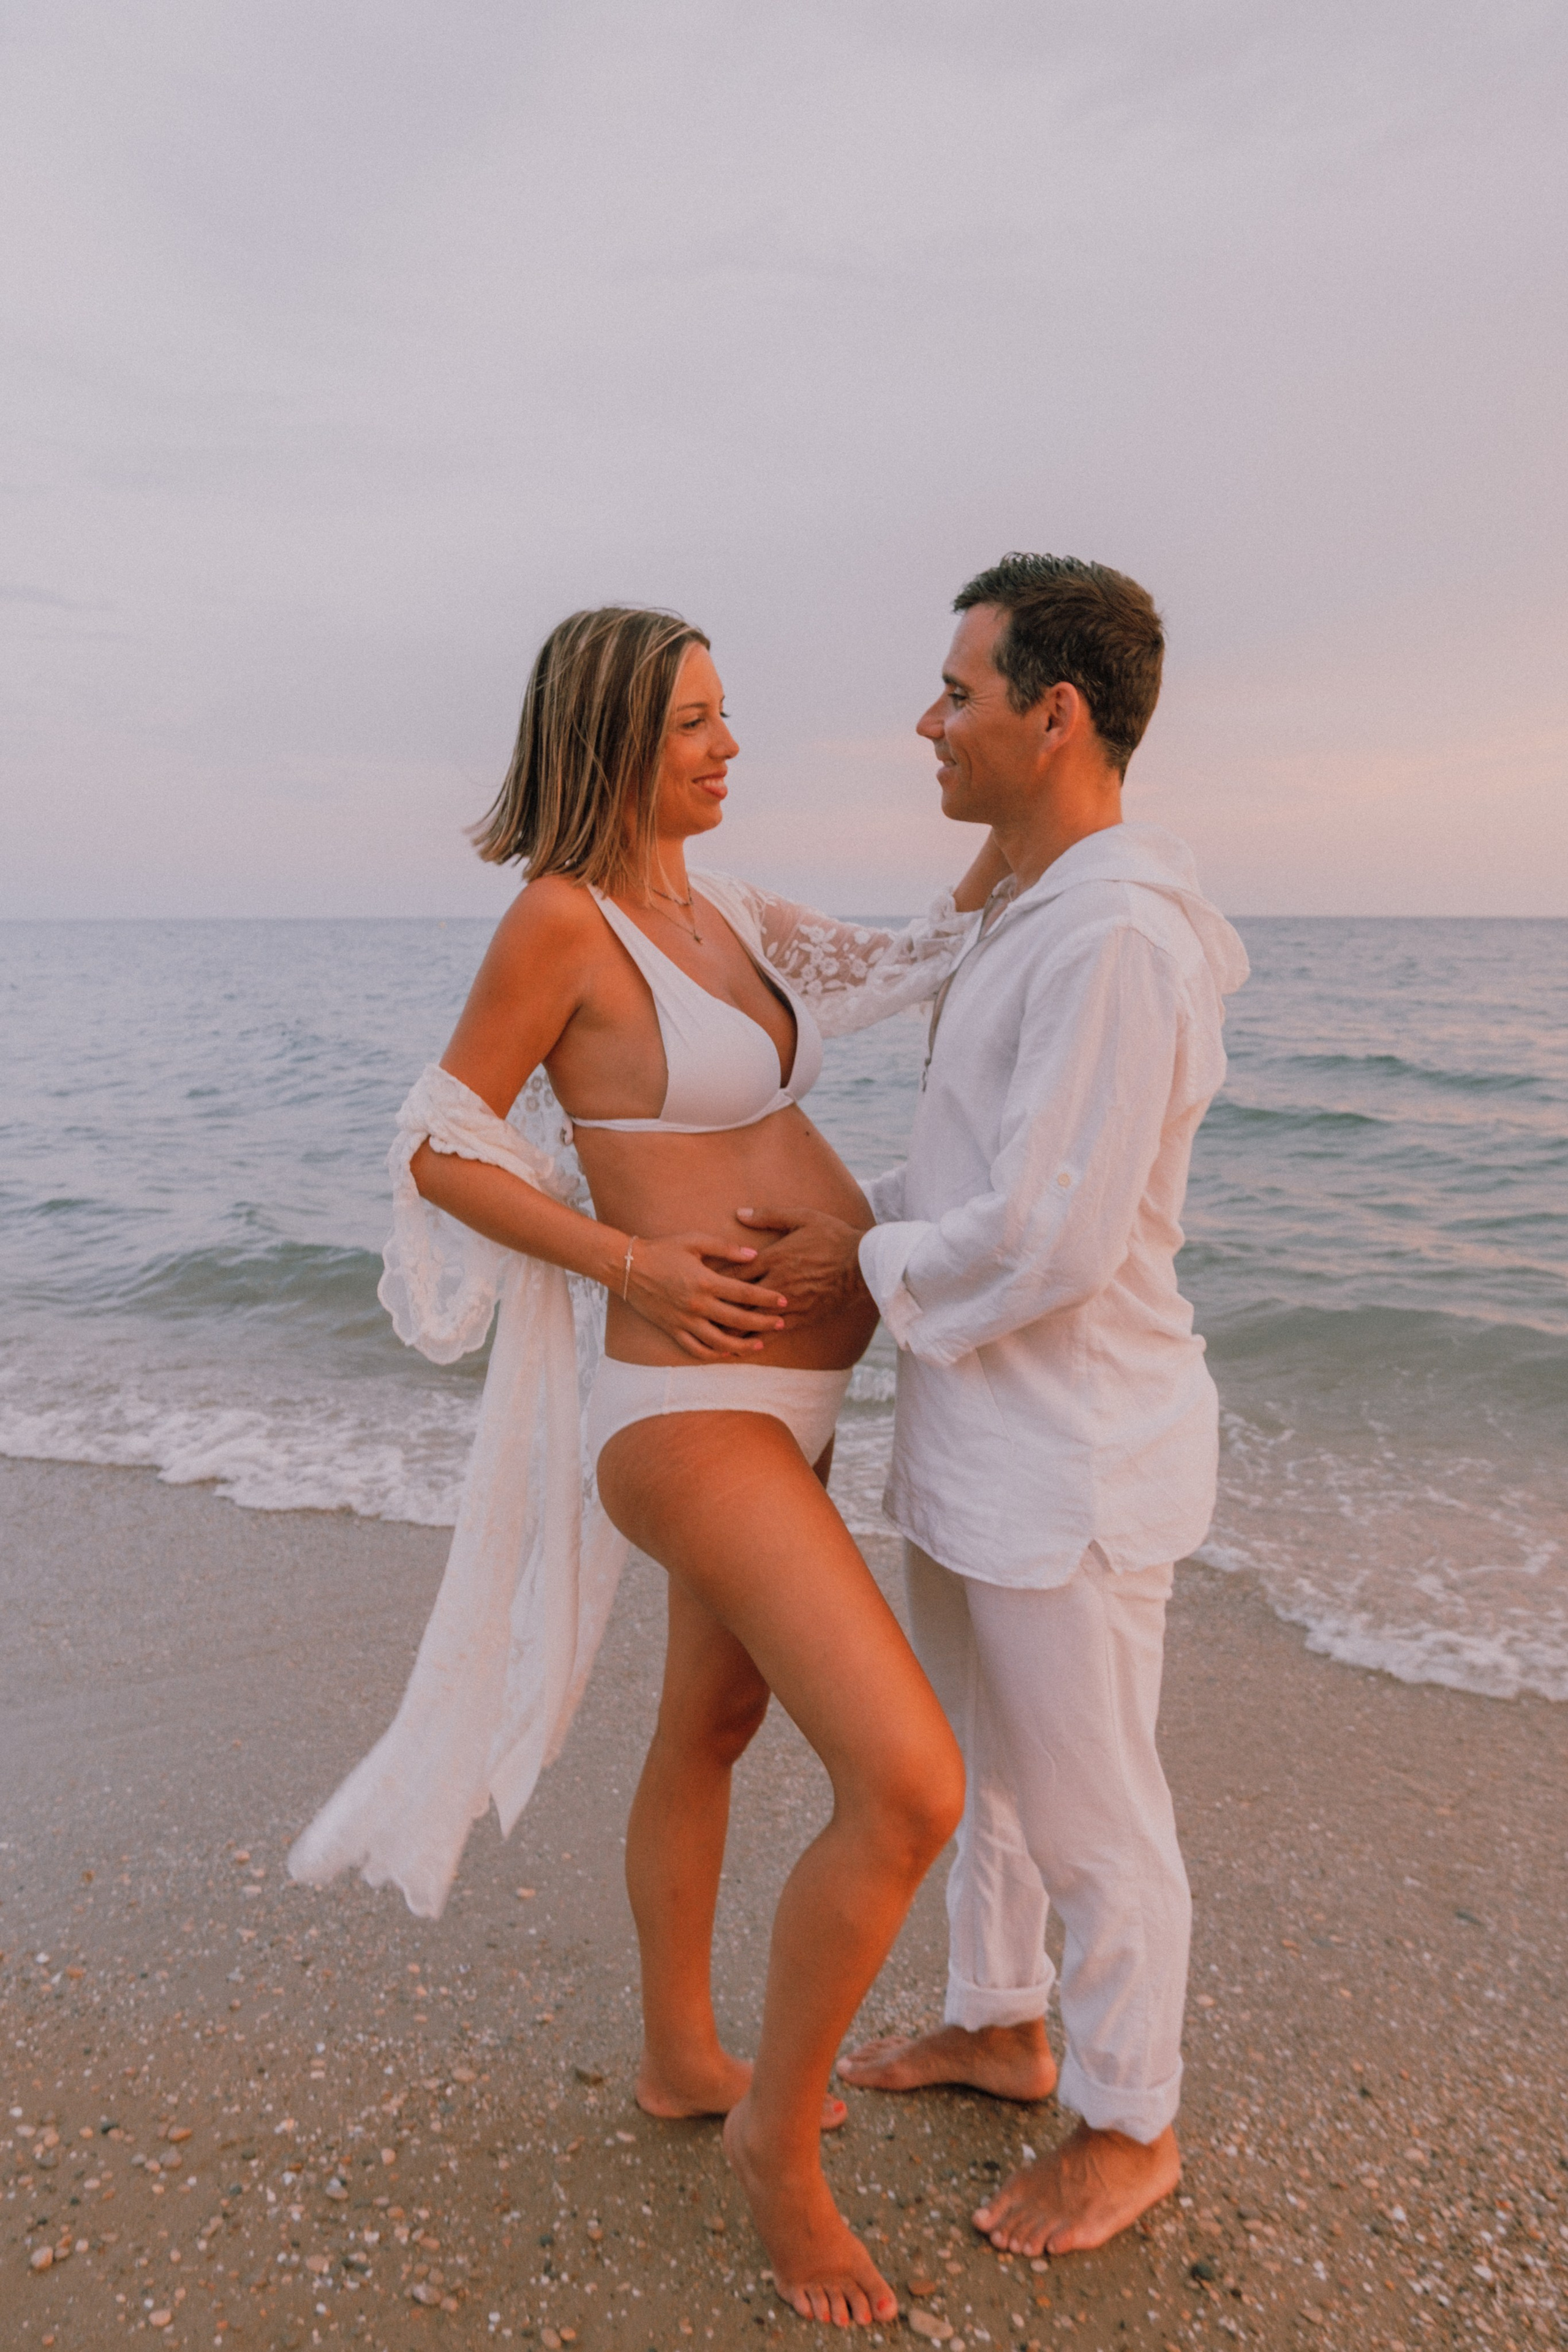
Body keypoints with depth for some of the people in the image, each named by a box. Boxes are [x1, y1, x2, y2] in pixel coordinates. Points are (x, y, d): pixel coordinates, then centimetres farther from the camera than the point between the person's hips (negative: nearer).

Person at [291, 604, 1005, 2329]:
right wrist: (634, 1261, -18)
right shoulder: (558, 917, -14)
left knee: (711, 1727, 22)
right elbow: (438, 1151, -9)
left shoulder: (718, 910, 12)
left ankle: (679, 2060, 45)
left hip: (777, 1395, 10)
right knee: (911, 1791, -14)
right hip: (695, 1414, -9)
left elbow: (916, 969, 18)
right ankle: (781, 2128, 14)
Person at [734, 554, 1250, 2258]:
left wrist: (866, 1268, -12)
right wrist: (842, 1221, 3)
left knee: (1089, 1814, 11)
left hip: (1069, 1464, -10)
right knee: (980, 1757, 25)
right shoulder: (1036, 922, 9)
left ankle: (1127, 2132, 36)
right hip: (974, 1436, 10)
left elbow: (1050, 1240, -27)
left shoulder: (1117, 937, -24)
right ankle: (1001, 2030, 48)